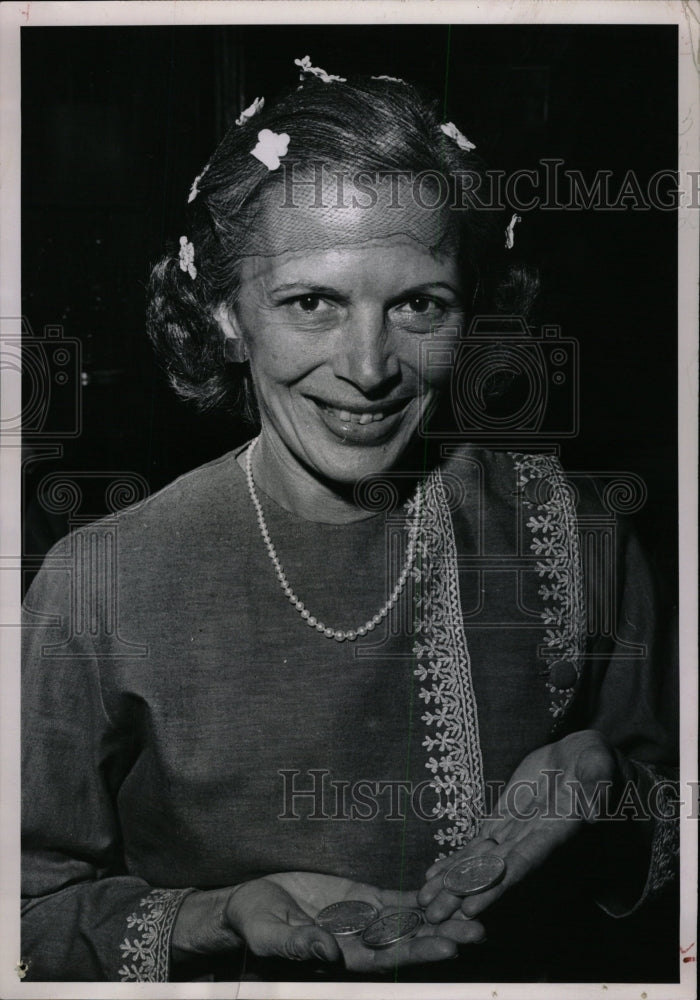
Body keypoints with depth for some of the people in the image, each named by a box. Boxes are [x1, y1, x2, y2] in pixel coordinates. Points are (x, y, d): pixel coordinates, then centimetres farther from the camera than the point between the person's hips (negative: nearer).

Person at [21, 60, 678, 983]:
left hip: (516, 975, 2)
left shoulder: (572, 532, -8)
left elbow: (666, 821, 4)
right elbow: (32, 914, -7)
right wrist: (222, 918, -21)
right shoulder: (101, 587, -14)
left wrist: (598, 782, -15)